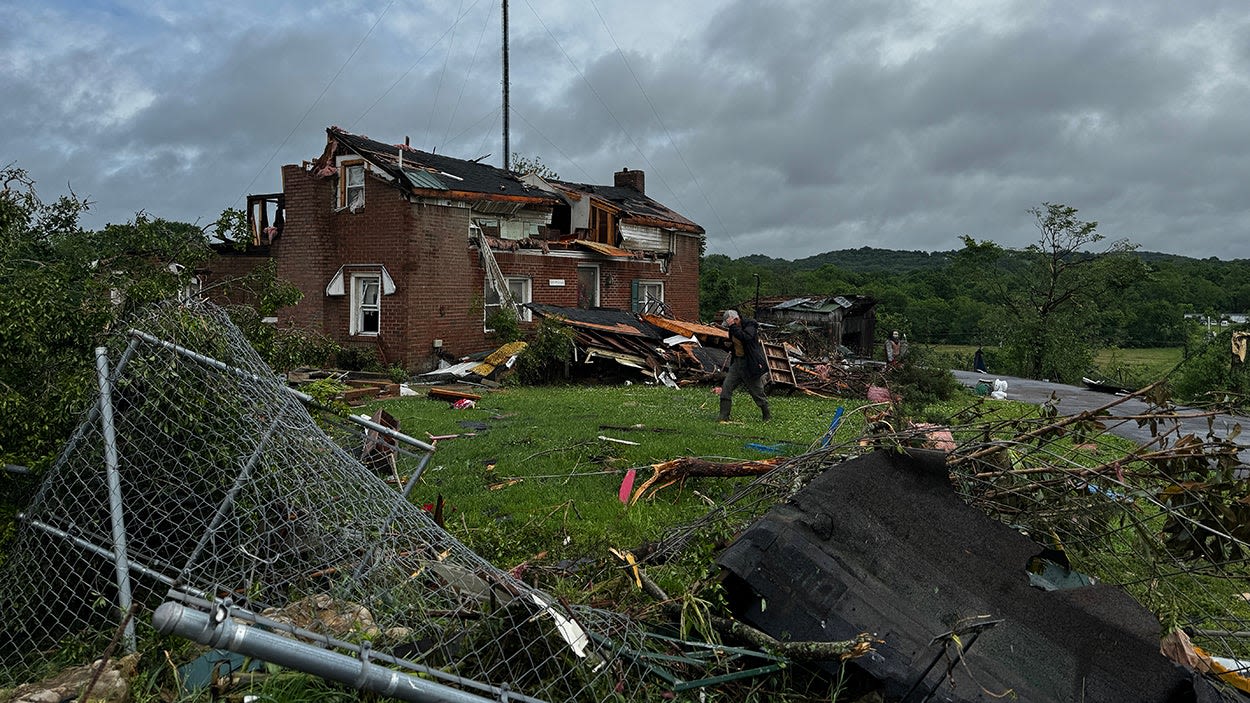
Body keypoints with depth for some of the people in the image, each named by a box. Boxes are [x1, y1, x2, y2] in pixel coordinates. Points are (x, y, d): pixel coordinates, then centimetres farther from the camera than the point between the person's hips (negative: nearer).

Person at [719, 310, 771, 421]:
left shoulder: (750, 325, -16)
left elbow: (746, 337, -36)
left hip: (751, 365, -7)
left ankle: (767, 416, 22)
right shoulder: (733, 329, 7)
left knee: (757, 392, 3)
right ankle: (724, 416, 2)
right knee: (726, 388, -3)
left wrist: (733, 327, -32)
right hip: (737, 362, 7)